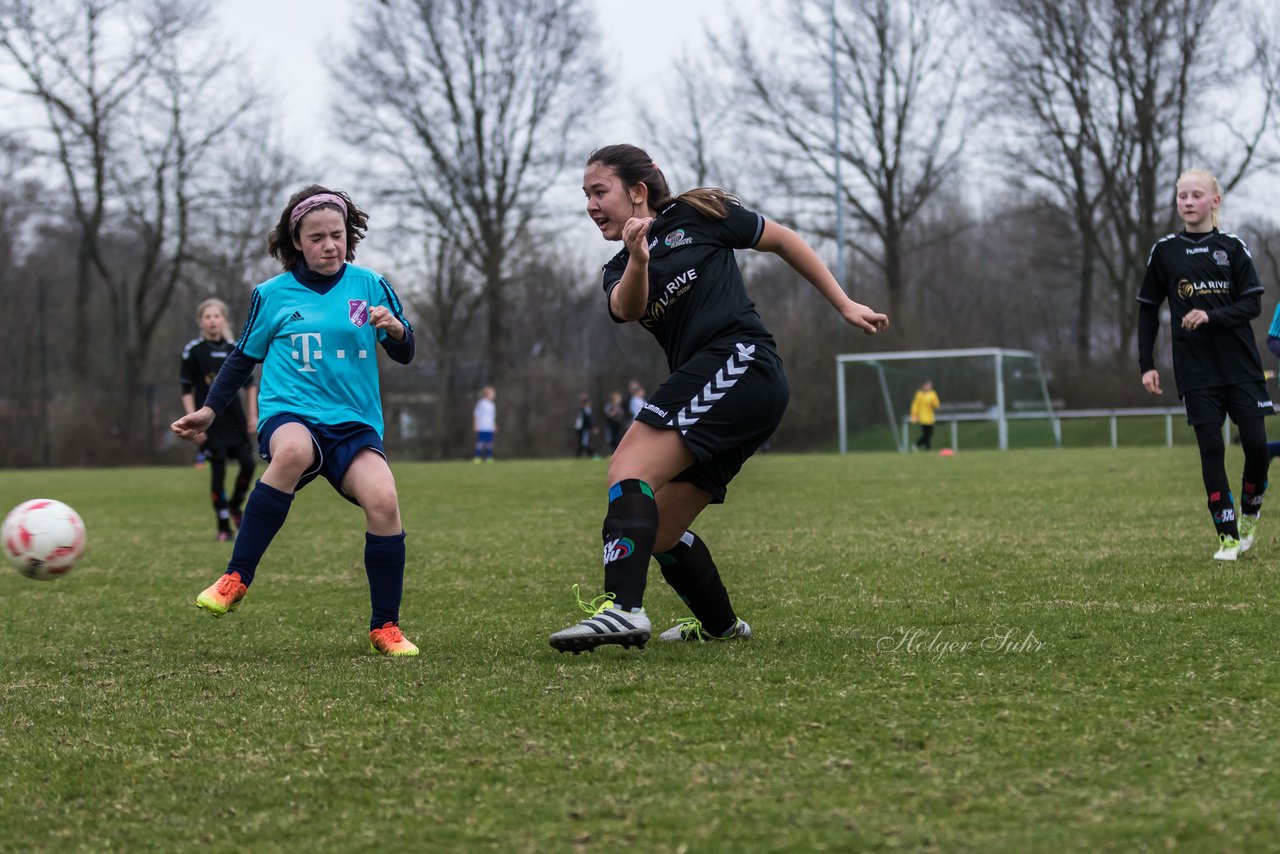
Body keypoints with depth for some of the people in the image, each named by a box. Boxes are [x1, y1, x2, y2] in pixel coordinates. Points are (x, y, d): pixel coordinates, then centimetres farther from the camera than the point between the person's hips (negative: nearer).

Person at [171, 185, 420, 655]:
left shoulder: (369, 286, 7)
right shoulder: (272, 295, 7)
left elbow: (404, 354, 11)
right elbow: (244, 356, 19)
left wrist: (396, 330, -11)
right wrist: (209, 409, 15)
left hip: (354, 423, 2)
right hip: (290, 415, -1)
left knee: (383, 500, -27)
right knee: (293, 451, -40)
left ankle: (385, 629, -8)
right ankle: (236, 579, -30)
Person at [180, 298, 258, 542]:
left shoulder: (235, 349, 5)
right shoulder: (193, 350, -4)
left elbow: (250, 383, 14)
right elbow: (187, 391, -2)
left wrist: (253, 415, 8)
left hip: (235, 419, 3)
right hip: (210, 420, -3)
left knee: (248, 463, -5)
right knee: (218, 470, -6)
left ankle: (235, 506, 23)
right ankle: (223, 528, 3)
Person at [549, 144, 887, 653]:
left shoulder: (697, 216, 8)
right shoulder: (618, 272, 20)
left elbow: (783, 241, 17)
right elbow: (627, 308, -5)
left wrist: (845, 305, 15)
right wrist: (638, 260, -27)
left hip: (738, 362, -8)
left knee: (629, 467, -25)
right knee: (657, 532, 10)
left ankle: (622, 607, -41)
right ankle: (721, 625, 30)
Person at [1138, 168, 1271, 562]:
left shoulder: (1232, 247, 2)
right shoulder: (1164, 251, 4)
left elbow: (1253, 304, -2)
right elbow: (1148, 310, 10)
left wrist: (1212, 317, -18)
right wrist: (1146, 365, 5)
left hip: (1241, 364, 0)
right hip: (1195, 368, 0)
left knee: (1256, 443, -5)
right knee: (1211, 449, -3)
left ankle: (1250, 513, 20)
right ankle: (1228, 536, 1)